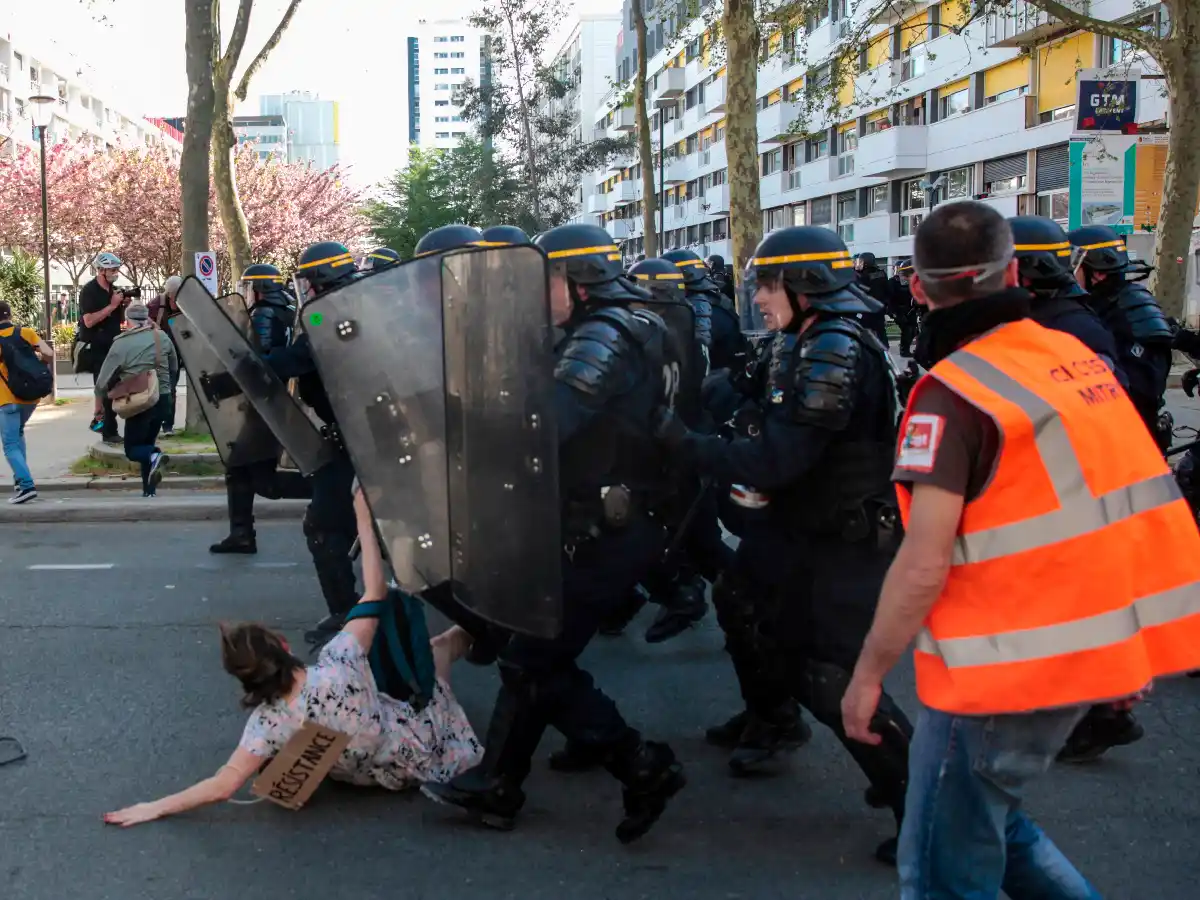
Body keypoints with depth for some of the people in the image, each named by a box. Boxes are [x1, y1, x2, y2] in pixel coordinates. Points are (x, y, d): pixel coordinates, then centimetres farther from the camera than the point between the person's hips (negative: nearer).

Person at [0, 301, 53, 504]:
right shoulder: (27, 333, 0)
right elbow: (49, 354, -8)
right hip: (31, 395, 4)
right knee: (17, 433, 27)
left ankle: (26, 485, -22)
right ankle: (20, 478, 23)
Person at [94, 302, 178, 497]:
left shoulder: (121, 344, -9)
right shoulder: (163, 338, 2)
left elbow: (103, 381, -4)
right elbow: (174, 369, 17)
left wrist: (101, 397, 14)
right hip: (163, 399, 4)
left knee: (132, 449, 8)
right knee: (147, 442, 19)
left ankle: (153, 457, -26)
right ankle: (149, 489, 10)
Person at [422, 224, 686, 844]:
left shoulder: (604, 335, -17)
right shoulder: (638, 323, 15)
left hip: (604, 532, -10)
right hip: (621, 519, 10)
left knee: (534, 660, -4)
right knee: (532, 650, 14)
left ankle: (643, 768, 2)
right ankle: (496, 787, 23)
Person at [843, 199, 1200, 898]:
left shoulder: (954, 392, -17)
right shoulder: (1078, 357, 5)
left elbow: (923, 568, -21)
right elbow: (1096, 505, 10)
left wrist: (868, 674, -9)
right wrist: (1125, 646, 20)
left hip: (1004, 668, -8)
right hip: (1093, 650, 8)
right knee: (990, 821, 25)